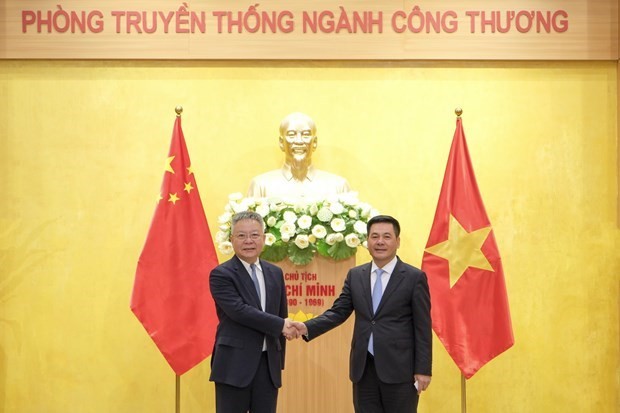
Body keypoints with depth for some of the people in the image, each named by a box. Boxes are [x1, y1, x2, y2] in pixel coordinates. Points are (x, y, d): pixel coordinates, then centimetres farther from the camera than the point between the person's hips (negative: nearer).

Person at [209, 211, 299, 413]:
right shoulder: (221, 274, -7)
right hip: (234, 364, -5)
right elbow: (239, 311, -19)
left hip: (268, 365, 5)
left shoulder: (275, 273, 12)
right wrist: (280, 325, -16)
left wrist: (279, 360, 14)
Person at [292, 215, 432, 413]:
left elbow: (422, 327, -4)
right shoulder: (355, 275, 10)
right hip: (363, 368, 4)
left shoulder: (414, 277, -3)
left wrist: (423, 370, -7)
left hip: (399, 369, -4)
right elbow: (338, 312, 6)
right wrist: (307, 327, -11)